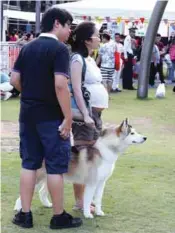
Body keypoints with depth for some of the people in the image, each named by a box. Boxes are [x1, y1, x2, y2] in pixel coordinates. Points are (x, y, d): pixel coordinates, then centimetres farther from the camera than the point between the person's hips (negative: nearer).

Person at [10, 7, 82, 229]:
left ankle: (25, 214, 15)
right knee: (55, 166, 3)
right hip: (51, 116, -6)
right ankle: (59, 217, 12)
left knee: (29, 163, 12)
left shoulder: (27, 48, 8)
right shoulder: (59, 49, -14)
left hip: (28, 113, 7)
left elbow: (15, 80, 9)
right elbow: (60, 85, -23)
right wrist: (68, 117, -19)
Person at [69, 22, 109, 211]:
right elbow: (76, 89, -17)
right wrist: (85, 115, -22)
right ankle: (79, 201, -1)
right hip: (84, 113, -9)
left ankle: (86, 198, 17)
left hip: (96, 113, 9)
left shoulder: (90, 59, 15)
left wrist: (95, 114, 17)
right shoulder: (77, 59, -11)